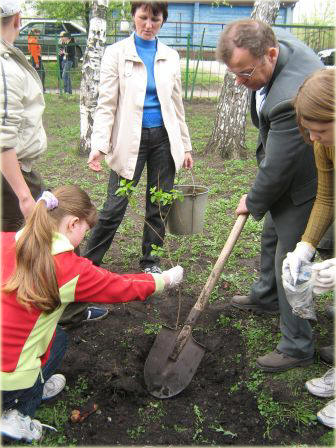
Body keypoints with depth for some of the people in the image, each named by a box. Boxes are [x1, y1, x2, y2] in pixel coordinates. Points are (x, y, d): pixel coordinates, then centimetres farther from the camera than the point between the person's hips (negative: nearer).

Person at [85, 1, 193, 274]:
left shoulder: (171, 57, 10)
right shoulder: (117, 53, 0)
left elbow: (176, 105, 14)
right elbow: (106, 104, -5)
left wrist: (185, 146, 12)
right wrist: (99, 145, -17)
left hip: (164, 138, 4)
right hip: (131, 139, -3)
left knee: (159, 206, 8)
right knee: (114, 208, -4)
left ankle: (150, 262, 25)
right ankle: (88, 264, 12)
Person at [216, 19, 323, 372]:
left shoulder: (291, 98, -39)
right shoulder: (276, 40, -9)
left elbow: (277, 168, -30)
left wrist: (253, 202, -11)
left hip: (303, 184, -10)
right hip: (285, 165, 10)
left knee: (289, 262, -2)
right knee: (271, 236, 25)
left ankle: (297, 347, 17)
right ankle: (265, 298, 50)